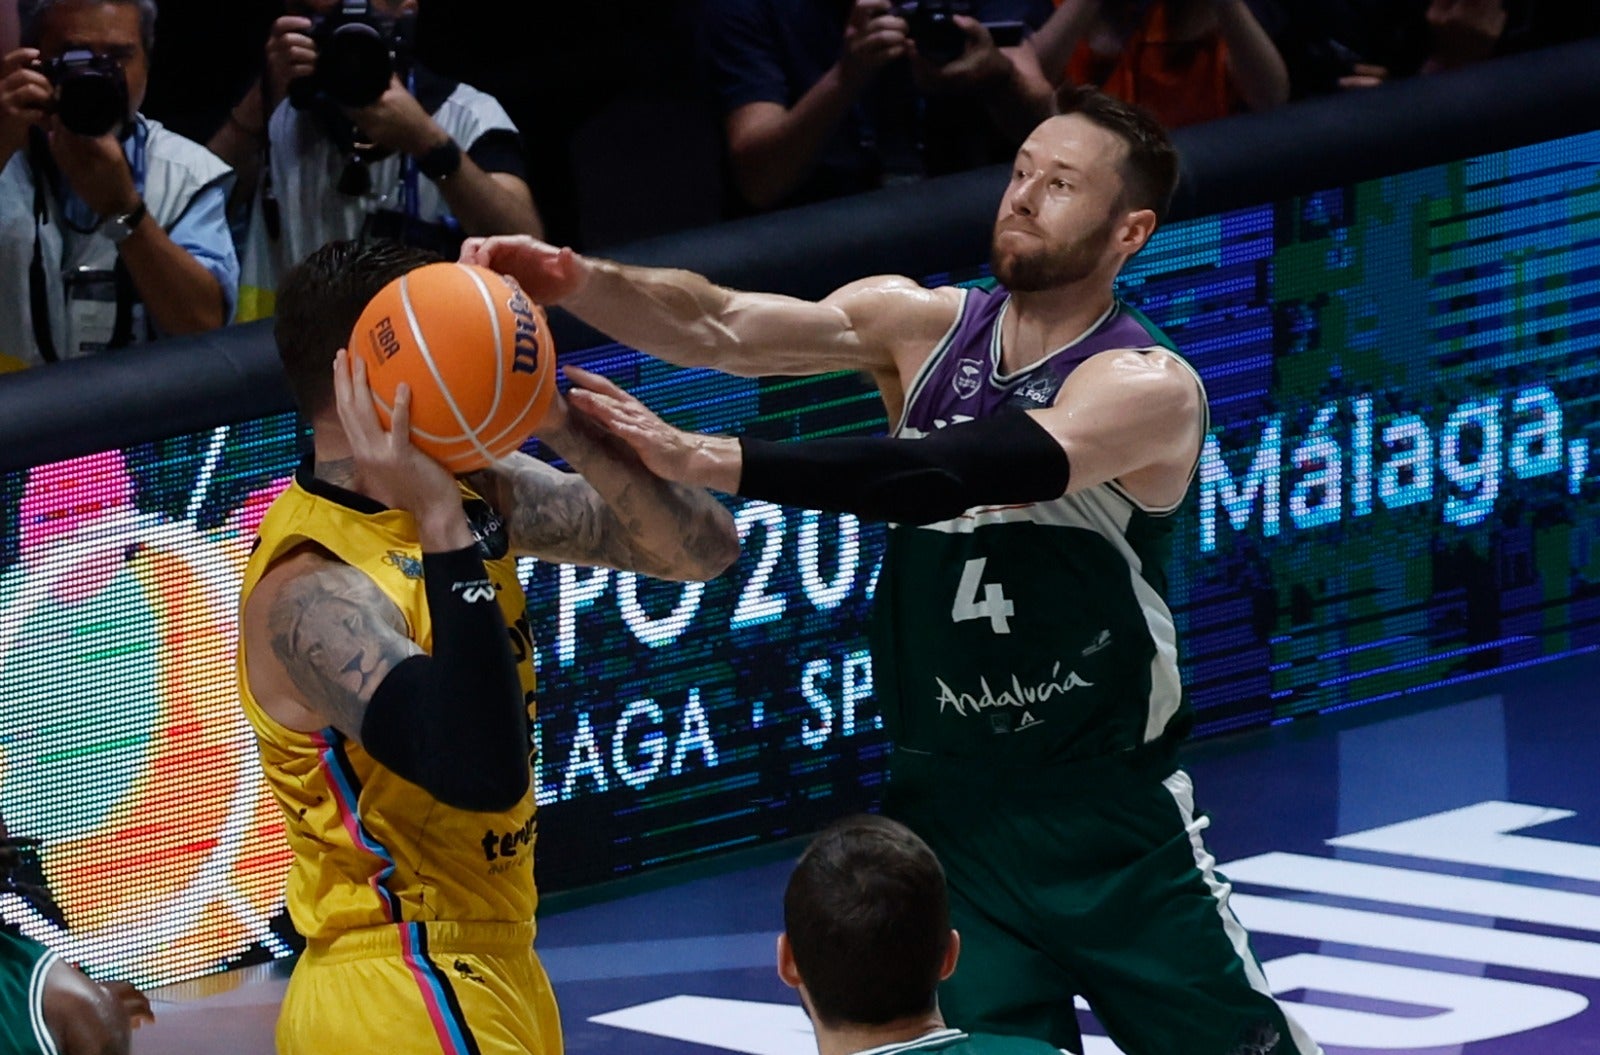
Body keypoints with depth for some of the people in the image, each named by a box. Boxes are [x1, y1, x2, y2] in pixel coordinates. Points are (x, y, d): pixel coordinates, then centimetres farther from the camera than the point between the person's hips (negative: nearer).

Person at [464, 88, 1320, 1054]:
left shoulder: (1149, 386, -16)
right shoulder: (922, 326, 0)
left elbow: (946, 477, -31)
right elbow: (722, 331, -15)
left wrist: (708, 460, -40)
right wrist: (579, 283, -36)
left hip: (1107, 813, -3)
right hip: (948, 801, 4)